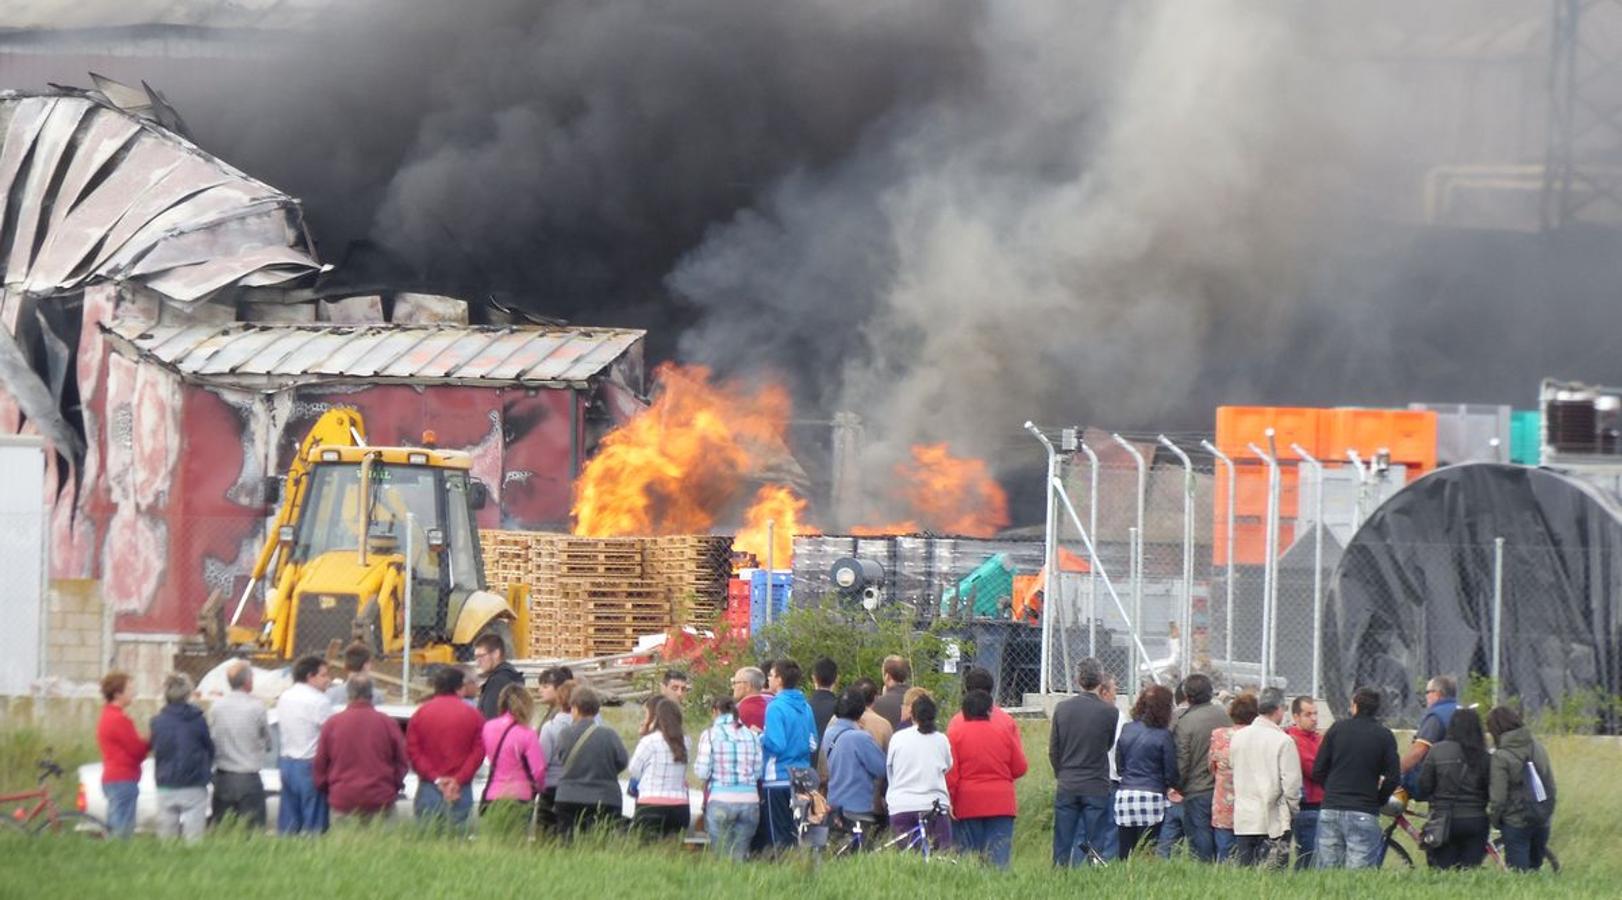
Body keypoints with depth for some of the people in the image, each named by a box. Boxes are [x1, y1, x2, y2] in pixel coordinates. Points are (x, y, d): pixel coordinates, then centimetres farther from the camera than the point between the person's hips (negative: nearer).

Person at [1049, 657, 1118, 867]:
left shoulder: (1062, 708, -2)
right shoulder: (1110, 712, -9)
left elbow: (1053, 749, 4)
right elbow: (1110, 745, 4)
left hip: (1067, 786, 2)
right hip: (1097, 786, -2)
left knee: (1062, 845, 6)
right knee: (1095, 844, 2)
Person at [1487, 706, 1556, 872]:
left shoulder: (1501, 757, -14)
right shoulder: (1538, 749, 4)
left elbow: (1498, 797, -13)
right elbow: (1551, 786, 11)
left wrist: (1495, 820, 4)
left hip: (1516, 823, -6)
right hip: (1542, 821, 6)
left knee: (1519, 872, -1)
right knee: (1535, 868, 16)